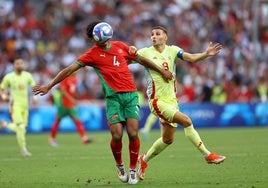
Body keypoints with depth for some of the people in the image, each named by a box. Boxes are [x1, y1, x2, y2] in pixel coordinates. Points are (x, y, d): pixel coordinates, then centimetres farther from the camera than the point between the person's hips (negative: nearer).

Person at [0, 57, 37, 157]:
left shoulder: (27, 75, 4)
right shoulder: (8, 77, -4)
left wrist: (35, 97, -5)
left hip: (25, 105, 5)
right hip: (15, 104, -4)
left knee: (22, 128, 8)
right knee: (20, 127, -17)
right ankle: (23, 149, -9)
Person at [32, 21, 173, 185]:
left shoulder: (121, 46, 11)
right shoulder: (92, 54, 1)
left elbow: (141, 59, 24)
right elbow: (70, 69, -2)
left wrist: (162, 71, 31)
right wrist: (49, 86, -8)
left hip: (131, 94, 2)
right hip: (113, 97, -2)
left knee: (133, 133, -10)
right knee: (117, 136, -12)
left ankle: (133, 171, 7)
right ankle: (120, 166, 16)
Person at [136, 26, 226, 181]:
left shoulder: (172, 50, 4)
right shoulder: (145, 52, -4)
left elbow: (191, 58, -10)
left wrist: (206, 54, -28)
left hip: (171, 99, 5)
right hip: (157, 101, -5)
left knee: (168, 139, 12)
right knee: (186, 121, -21)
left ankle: (144, 159, 32)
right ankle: (208, 155, -13)